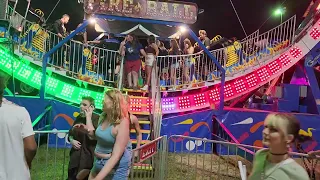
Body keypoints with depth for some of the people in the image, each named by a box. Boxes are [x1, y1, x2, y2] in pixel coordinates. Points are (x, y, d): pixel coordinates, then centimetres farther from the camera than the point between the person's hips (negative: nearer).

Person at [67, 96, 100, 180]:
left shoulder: (96, 119, -13)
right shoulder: (79, 117, 8)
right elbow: (70, 133, 19)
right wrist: (71, 140, -2)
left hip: (89, 156, -6)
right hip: (76, 155, 7)